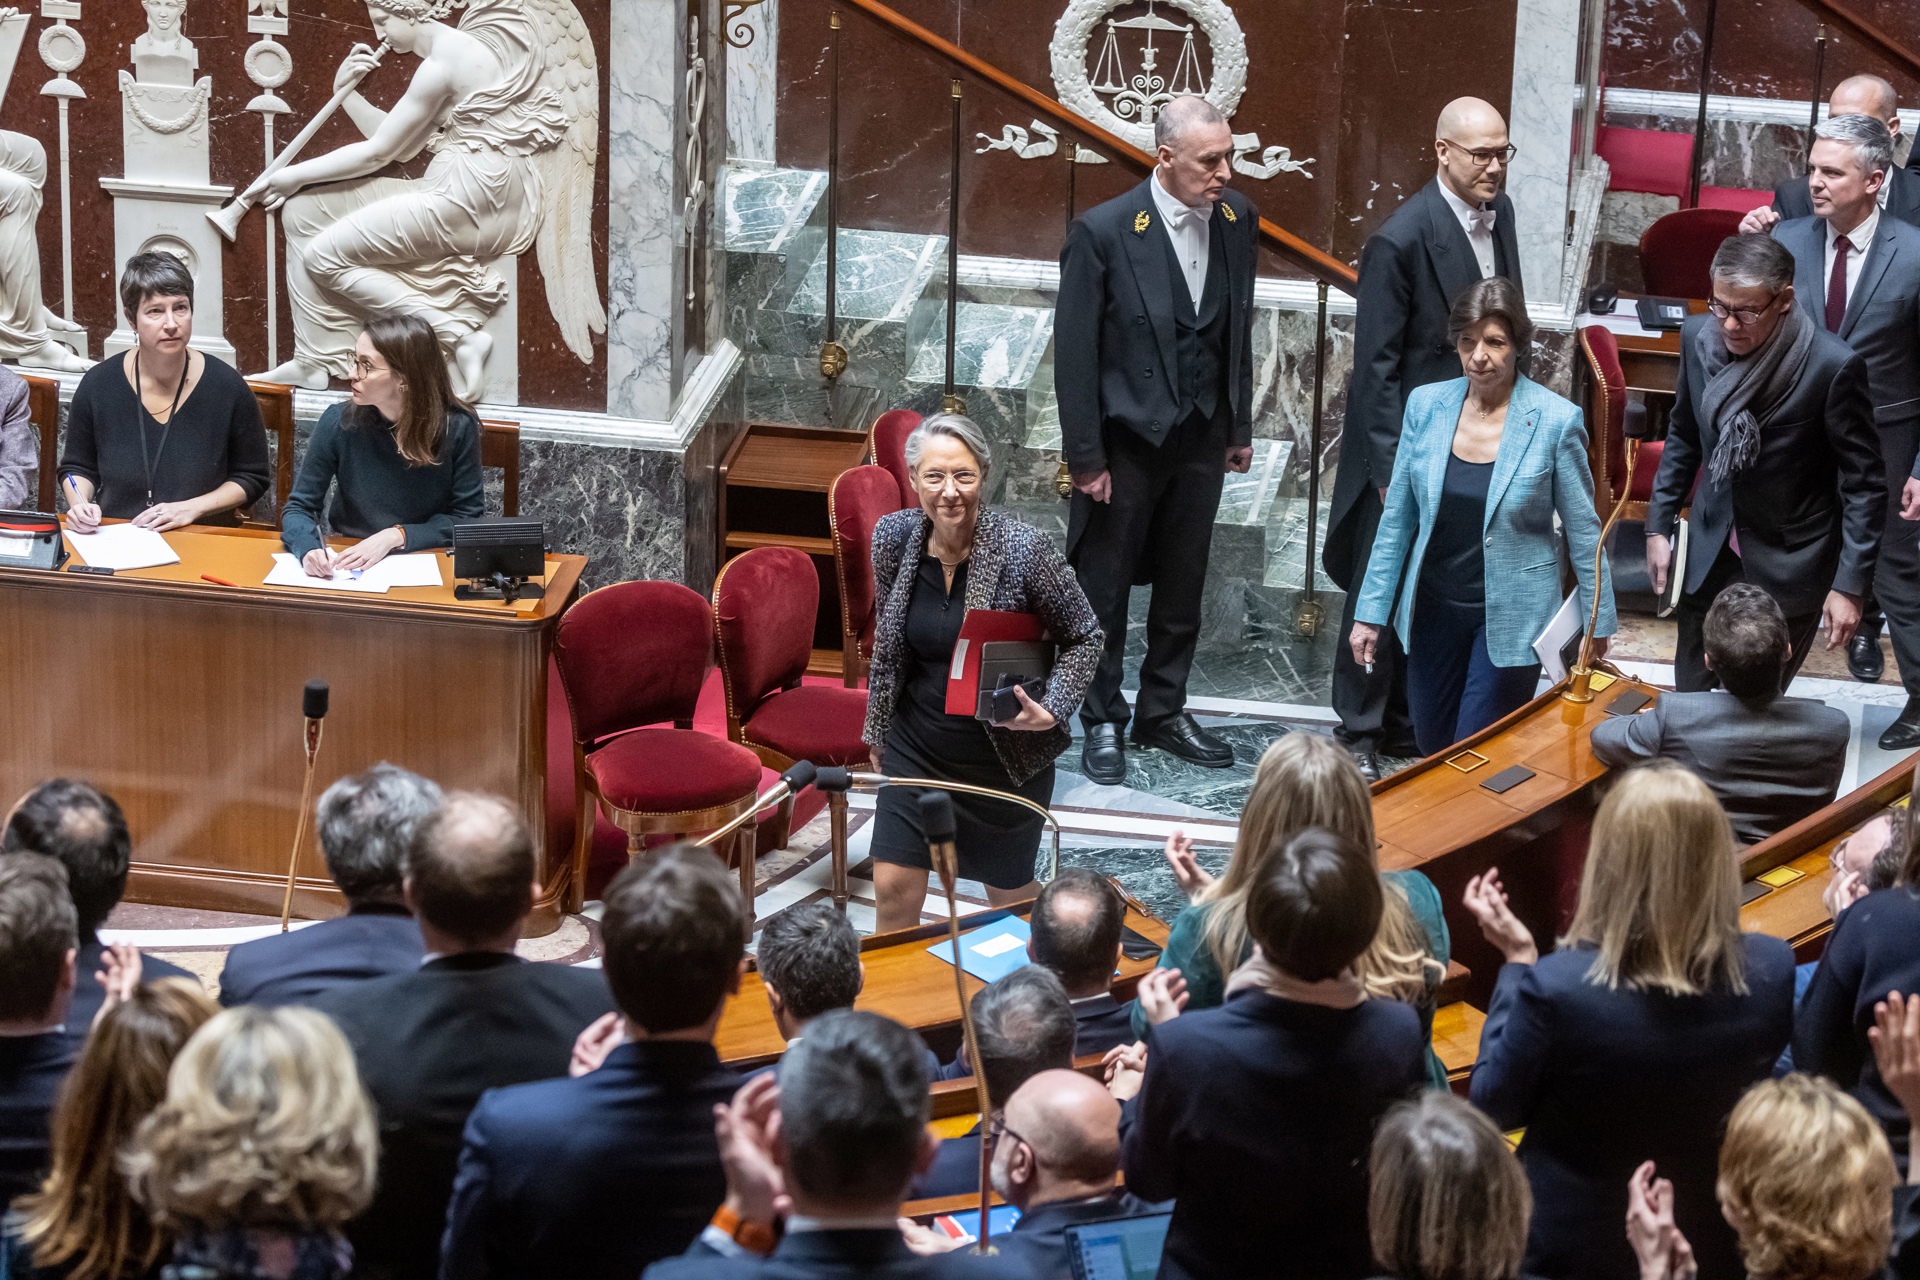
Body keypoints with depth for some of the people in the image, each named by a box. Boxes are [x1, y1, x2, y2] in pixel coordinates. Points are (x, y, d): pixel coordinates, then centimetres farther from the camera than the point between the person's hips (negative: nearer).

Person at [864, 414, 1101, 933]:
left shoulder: (1022, 547, -20)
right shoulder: (894, 536, -8)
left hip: (1006, 757, -3)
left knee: (1008, 892, 16)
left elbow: (1084, 638, -8)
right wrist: (877, 731, 14)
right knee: (892, 889, -1)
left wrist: (1052, 710, -23)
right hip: (916, 745, 3)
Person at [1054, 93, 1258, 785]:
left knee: (1183, 590, 16)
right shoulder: (1102, 232, -18)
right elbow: (1074, 352, -14)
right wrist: (1085, 458, -13)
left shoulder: (1237, 220, -2)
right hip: (1128, 439, -5)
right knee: (1106, 591, 9)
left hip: (1202, 439, 5)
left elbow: (1238, 329, 9)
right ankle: (1103, 722, 24)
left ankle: (1163, 713, 31)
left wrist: (1239, 427, 11)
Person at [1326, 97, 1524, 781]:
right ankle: (1359, 732, 21)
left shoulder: (1499, 213, 1)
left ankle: (1406, 719, 32)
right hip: (1409, 445, -7)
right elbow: (1376, 364, -18)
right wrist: (1392, 468, -20)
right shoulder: (1400, 241, -21)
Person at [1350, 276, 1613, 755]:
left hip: (1511, 617, -4)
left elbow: (1583, 531, -5)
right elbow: (1397, 519, 3)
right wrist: (1370, 612, 3)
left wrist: (1598, 622, 0)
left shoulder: (1556, 420, -14)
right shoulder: (1426, 405, -4)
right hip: (1434, 608, 4)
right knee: (1433, 750, 16)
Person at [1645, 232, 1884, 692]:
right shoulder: (1698, 336, -8)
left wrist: (1850, 585, -15)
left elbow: (1864, 484, -14)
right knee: (1691, 704, 13)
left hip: (1788, 567, -4)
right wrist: (1659, 525, 8)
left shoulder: (1833, 366, -22)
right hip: (1710, 553, 4)